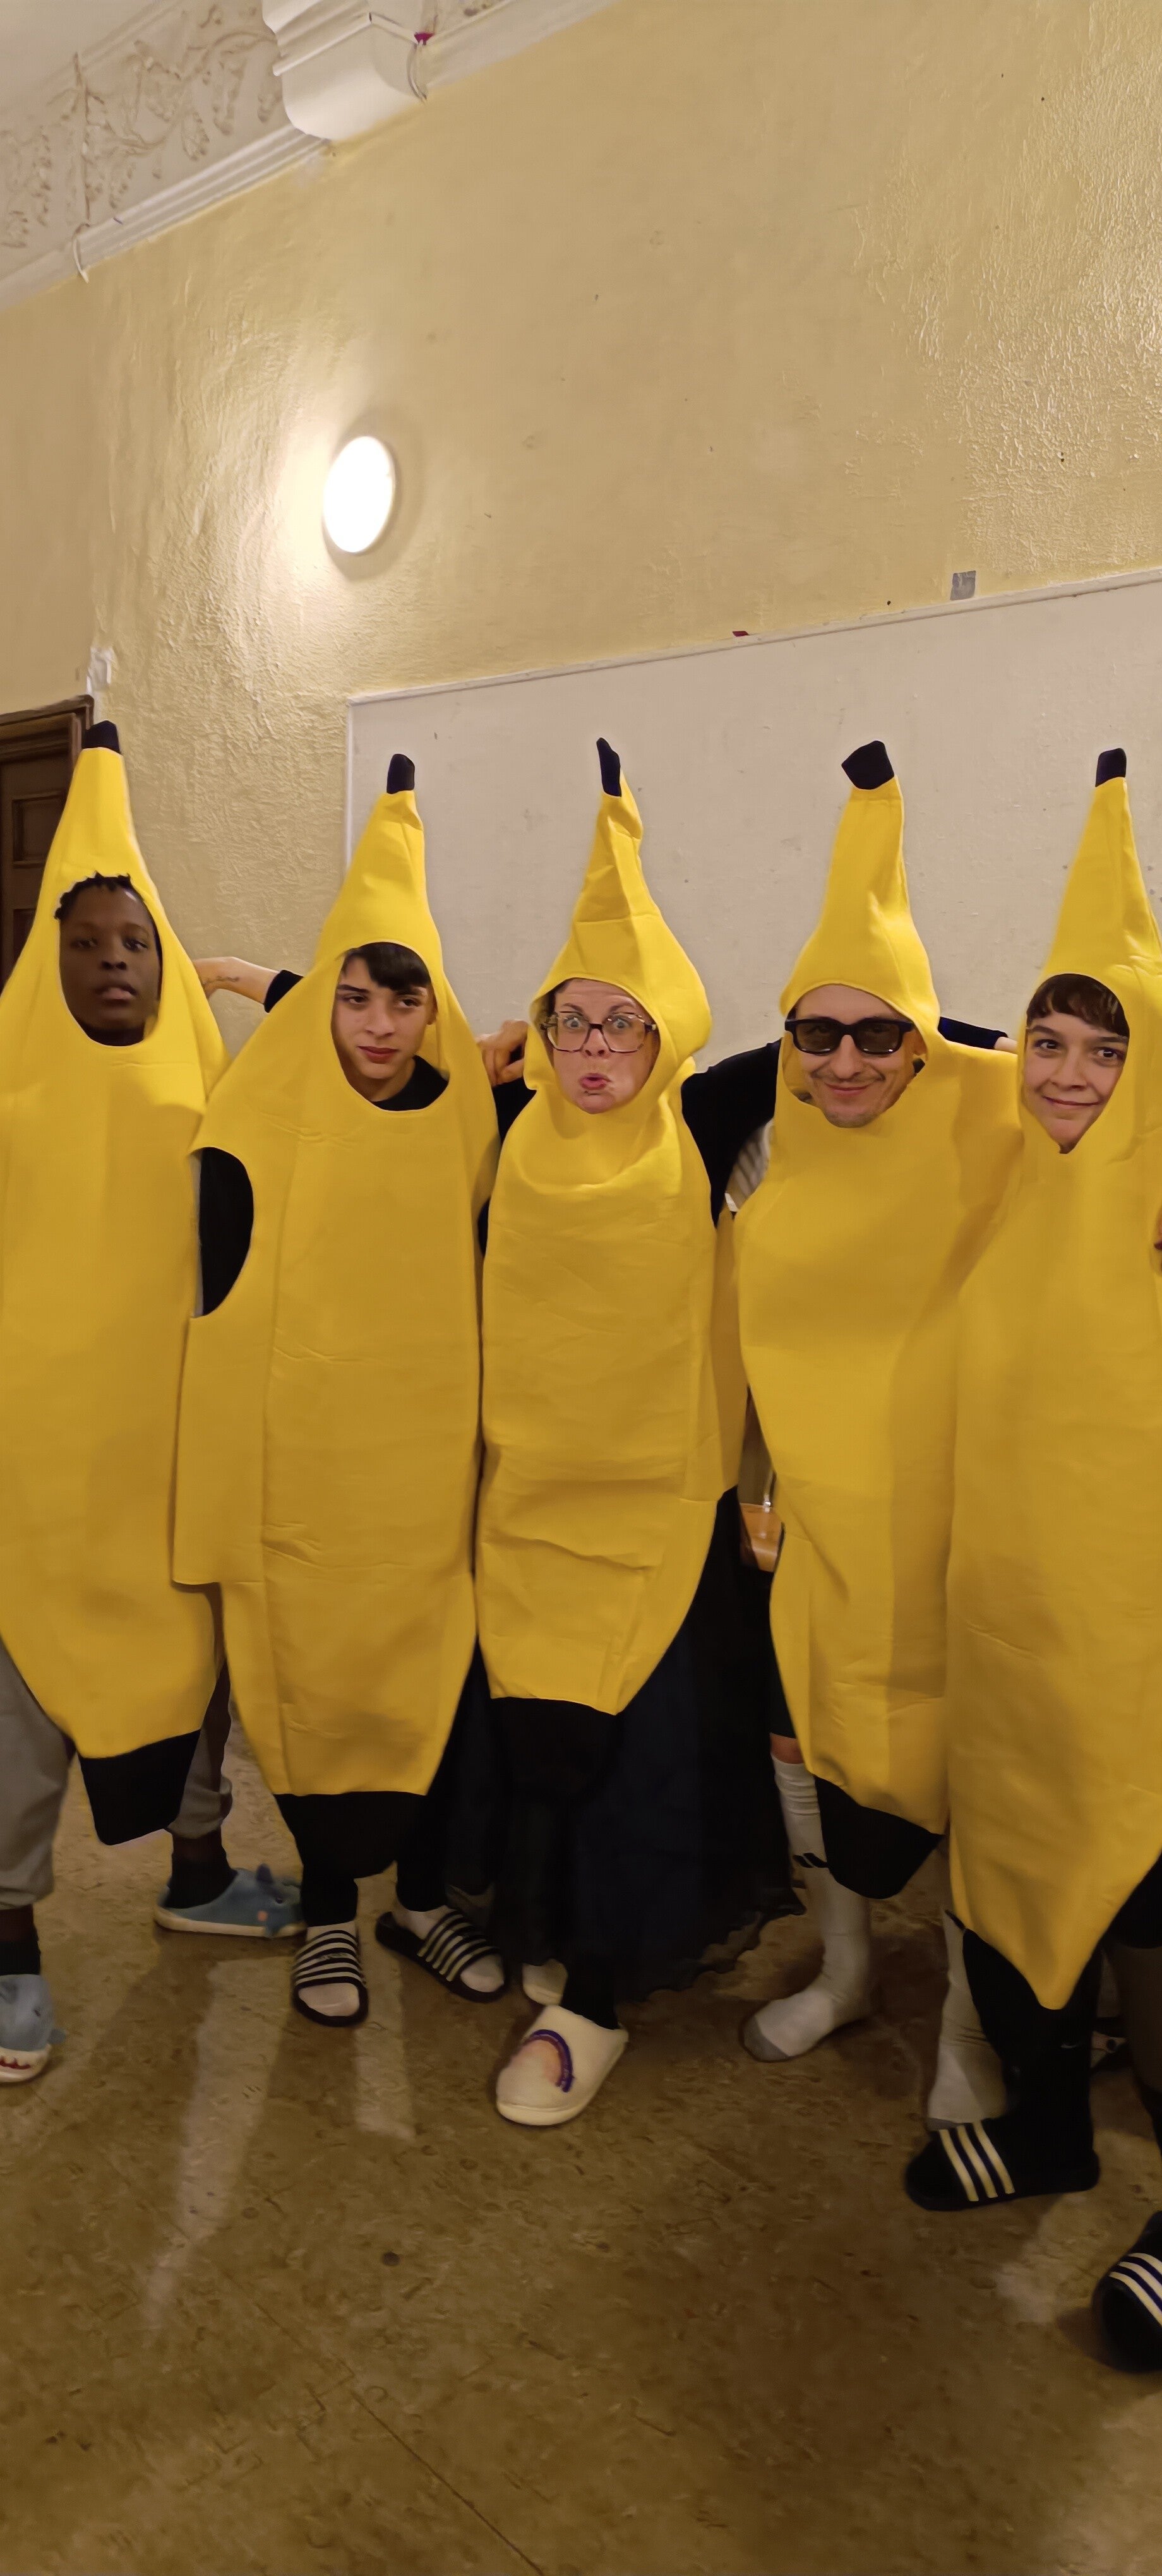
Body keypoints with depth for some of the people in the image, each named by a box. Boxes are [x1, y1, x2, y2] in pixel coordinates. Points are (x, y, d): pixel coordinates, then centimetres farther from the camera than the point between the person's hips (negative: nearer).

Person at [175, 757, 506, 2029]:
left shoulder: (470, 1120, 1)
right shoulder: (259, 1126, -6)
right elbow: (220, 1293, -3)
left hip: (429, 1452, 2)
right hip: (300, 1456, -2)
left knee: (434, 1667, 9)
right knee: (309, 1670, 7)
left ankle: (422, 1893, 31)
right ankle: (330, 1908, 28)